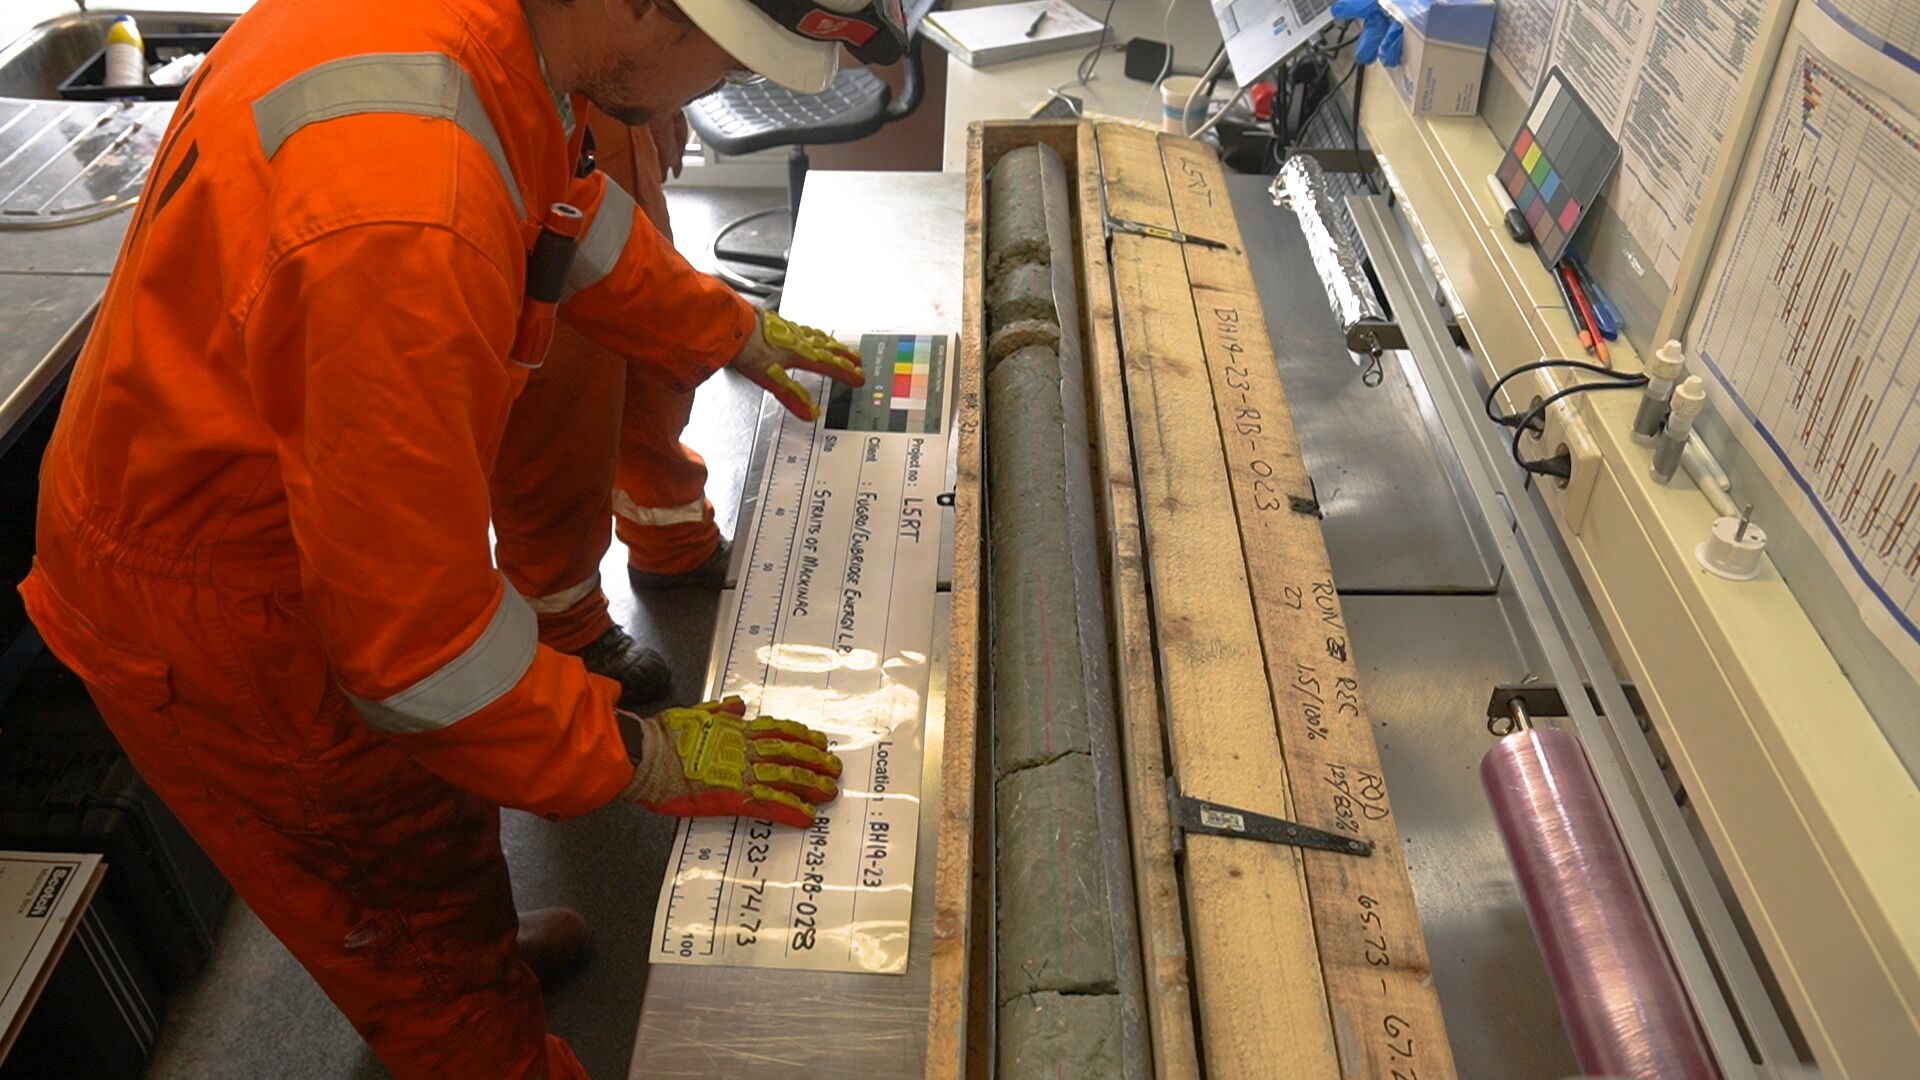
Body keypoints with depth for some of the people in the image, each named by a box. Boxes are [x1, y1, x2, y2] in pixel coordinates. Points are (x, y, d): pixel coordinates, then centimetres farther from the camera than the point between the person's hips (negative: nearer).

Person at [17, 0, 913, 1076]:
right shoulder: (404, 221, -42)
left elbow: (570, 209, 10)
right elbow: (414, 628, -34)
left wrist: (732, 331, 19)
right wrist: (637, 757, -21)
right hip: (216, 619, -9)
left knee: (438, 794, 32)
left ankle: (474, 948, 61)